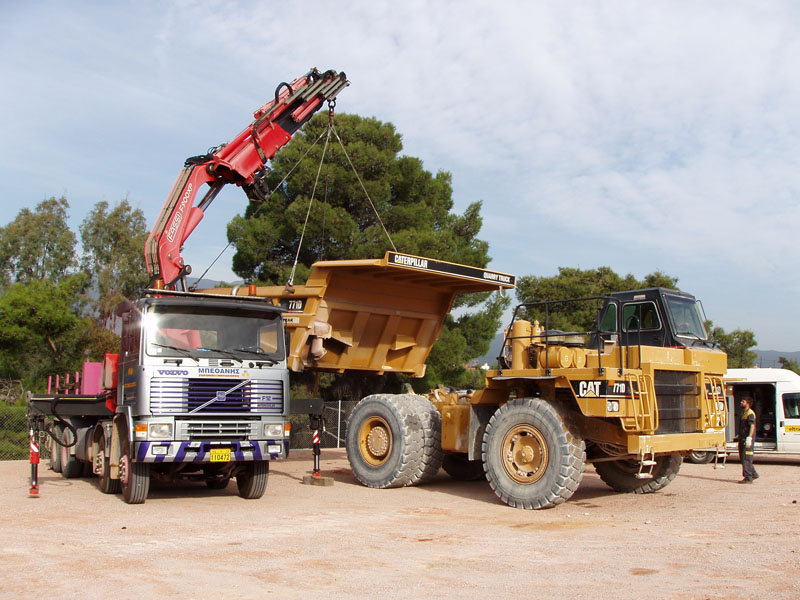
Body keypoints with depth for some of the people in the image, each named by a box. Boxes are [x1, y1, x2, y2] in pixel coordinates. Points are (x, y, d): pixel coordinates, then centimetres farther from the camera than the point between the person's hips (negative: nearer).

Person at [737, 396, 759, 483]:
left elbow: (752, 426, -24)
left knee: (746, 459, -8)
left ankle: (748, 478, -4)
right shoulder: (743, 413, 19)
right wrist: (740, 437, 28)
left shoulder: (750, 414, -13)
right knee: (743, 458, 15)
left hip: (747, 440, -10)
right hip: (742, 440, 10)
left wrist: (749, 438, -33)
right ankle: (753, 474, 26)